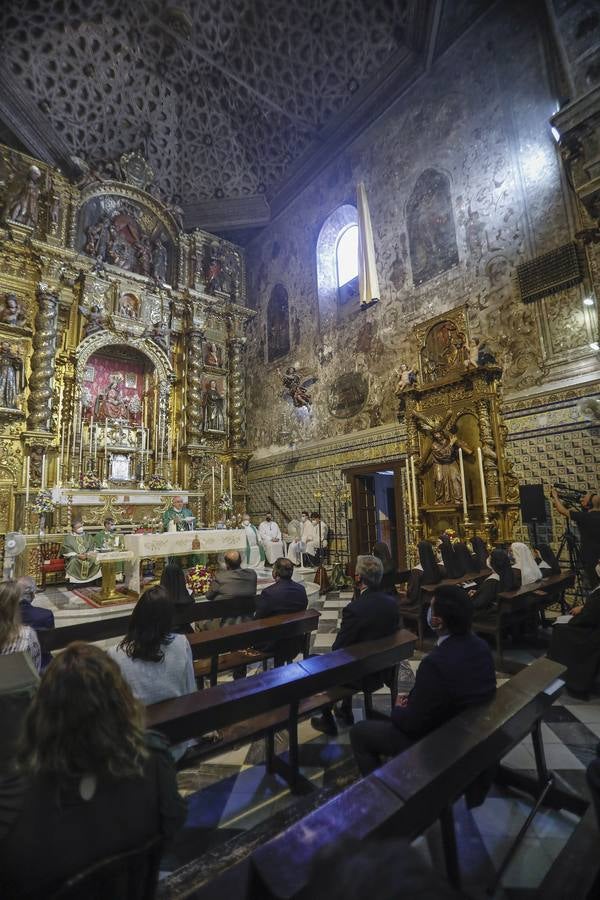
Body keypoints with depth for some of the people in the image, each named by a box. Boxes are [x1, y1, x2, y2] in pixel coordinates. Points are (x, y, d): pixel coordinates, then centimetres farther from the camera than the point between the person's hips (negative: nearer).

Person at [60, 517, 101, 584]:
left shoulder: (88, 537, 16)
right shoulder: (68, 538, 10)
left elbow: (93, 548, 6)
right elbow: (66, 550, -2)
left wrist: (87, 554, -16)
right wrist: (77, 555, -18)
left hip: (87, 557, 2)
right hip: (74, 557, -2)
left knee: (95, 560, -28)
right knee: (74, 561, -35)